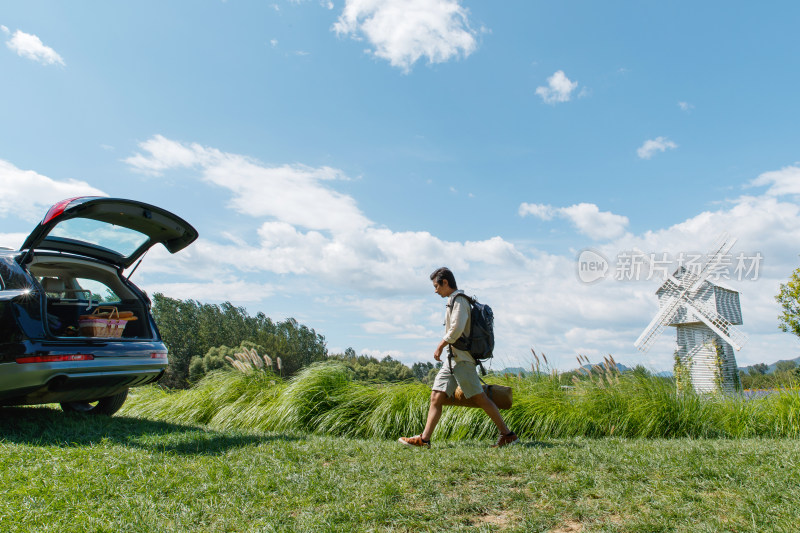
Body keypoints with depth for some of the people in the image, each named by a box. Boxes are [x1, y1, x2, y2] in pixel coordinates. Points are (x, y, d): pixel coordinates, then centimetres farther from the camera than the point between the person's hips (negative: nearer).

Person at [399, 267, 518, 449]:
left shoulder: (458, 299, -10)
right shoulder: (453, 300, 20)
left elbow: (457, 328, -21)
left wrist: (440, 346, -12)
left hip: (462, 358, -10)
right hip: (453, 358, 10)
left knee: (479, 397, -4)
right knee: (436, 396, 3)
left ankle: (508, 435, 7)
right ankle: (424, 439, 2)